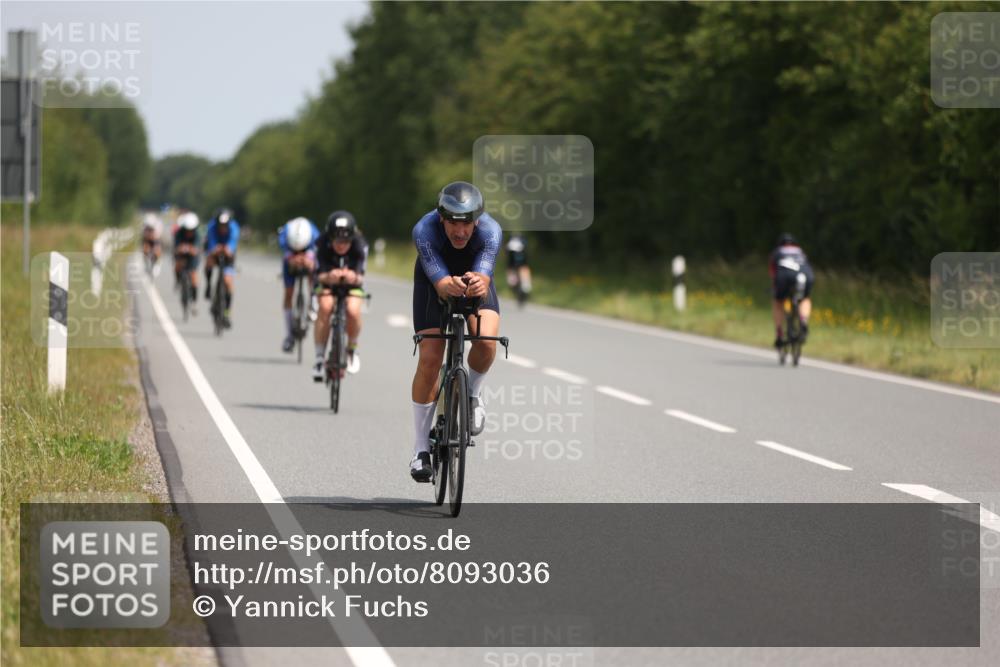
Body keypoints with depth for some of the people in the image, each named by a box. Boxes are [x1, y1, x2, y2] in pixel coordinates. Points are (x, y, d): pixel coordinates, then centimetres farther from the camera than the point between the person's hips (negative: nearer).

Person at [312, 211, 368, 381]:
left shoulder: (360, 246, -30)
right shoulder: (322, 245, -30)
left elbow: (361, 276, -34)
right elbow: (319, 274, -33)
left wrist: (355, 278, -59)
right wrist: (328, 277, -58)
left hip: (351, 283, 0)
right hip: (328, 280, 0)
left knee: (353, 310, -27)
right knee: (325, 307, -29)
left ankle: (352, 349, 4)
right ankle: (319, 357, -19)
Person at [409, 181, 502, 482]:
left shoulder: (490, 230, -33)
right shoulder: (424, 230, -35)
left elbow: (485, 278, -44)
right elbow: (440, 282, -43)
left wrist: (478, 285, -69)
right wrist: (450, 286, -67)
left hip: (474, 278, 0)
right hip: (434, 282, 0)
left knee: (486, 343, -28)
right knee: (430, 359, -12)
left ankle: (473, 393, 6)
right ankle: (420, 449, -1)